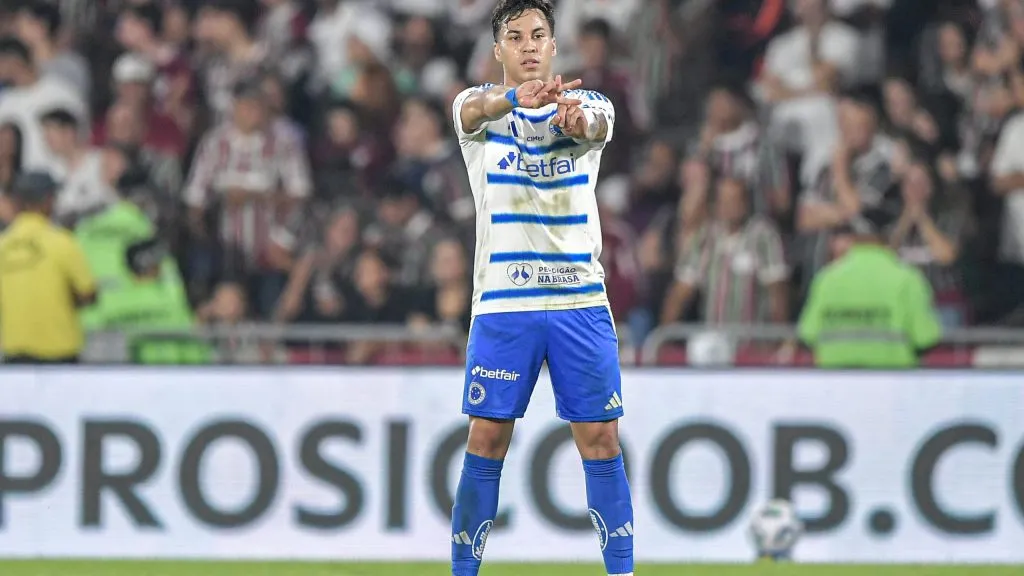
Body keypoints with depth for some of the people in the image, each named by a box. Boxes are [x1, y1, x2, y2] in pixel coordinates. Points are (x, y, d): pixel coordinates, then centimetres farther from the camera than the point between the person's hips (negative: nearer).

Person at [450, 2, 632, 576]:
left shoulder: (587, 102, 4)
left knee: (601, 440, -1)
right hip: (502, 303, -1)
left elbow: (597, 124, -21)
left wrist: (579, 119, -47)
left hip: (582, 301, 1)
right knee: (487, 442, -1)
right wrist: (516, 97, -48)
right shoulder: (480, 106, 2)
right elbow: (475, 109, -23)